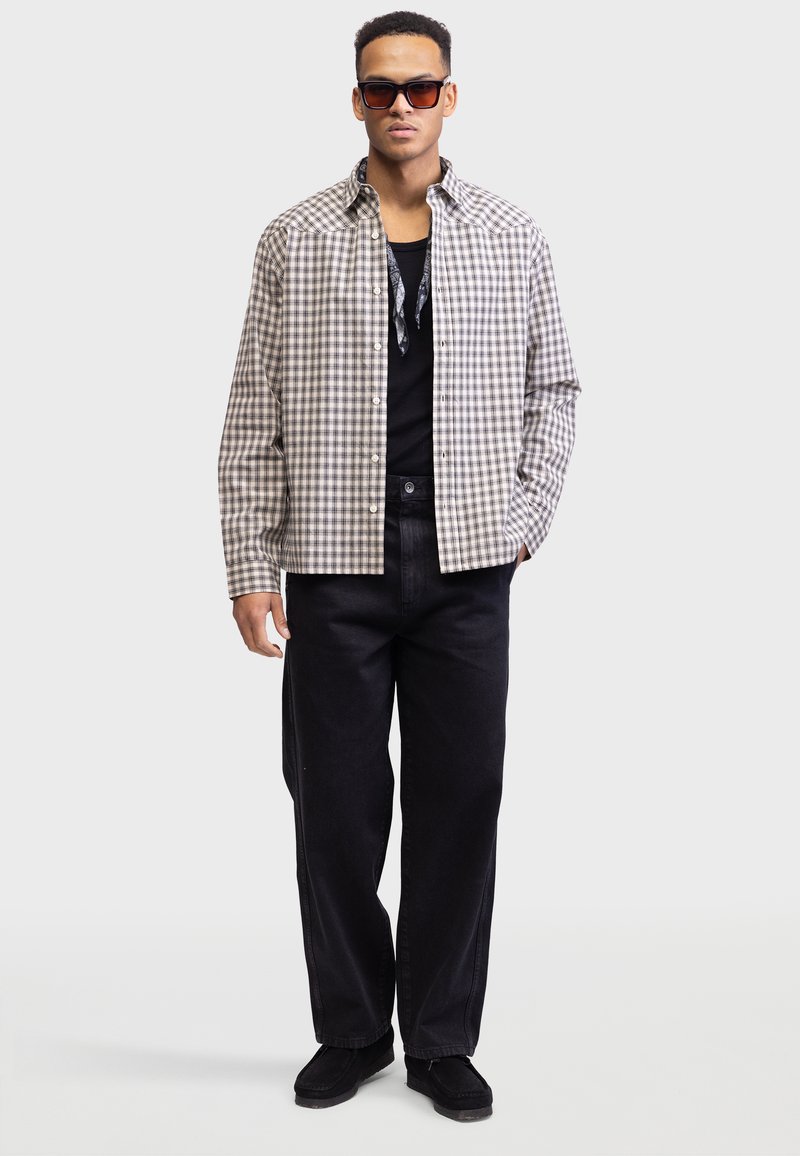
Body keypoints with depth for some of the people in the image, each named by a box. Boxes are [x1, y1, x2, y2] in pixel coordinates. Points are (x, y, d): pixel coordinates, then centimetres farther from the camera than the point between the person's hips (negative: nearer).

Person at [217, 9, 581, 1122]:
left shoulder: (512, 236, 7)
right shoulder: (295, 240, 4)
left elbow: (553, 386, 14)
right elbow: (253, 414, 2)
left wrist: (525, 515, 3)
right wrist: (250, 563, -3)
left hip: (467, 569, 1)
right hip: (334, 569, 0)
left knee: (459, 803, 5)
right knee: (335, 803, 6)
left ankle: (443, 1040, 21)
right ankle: (351, 1032, 24)